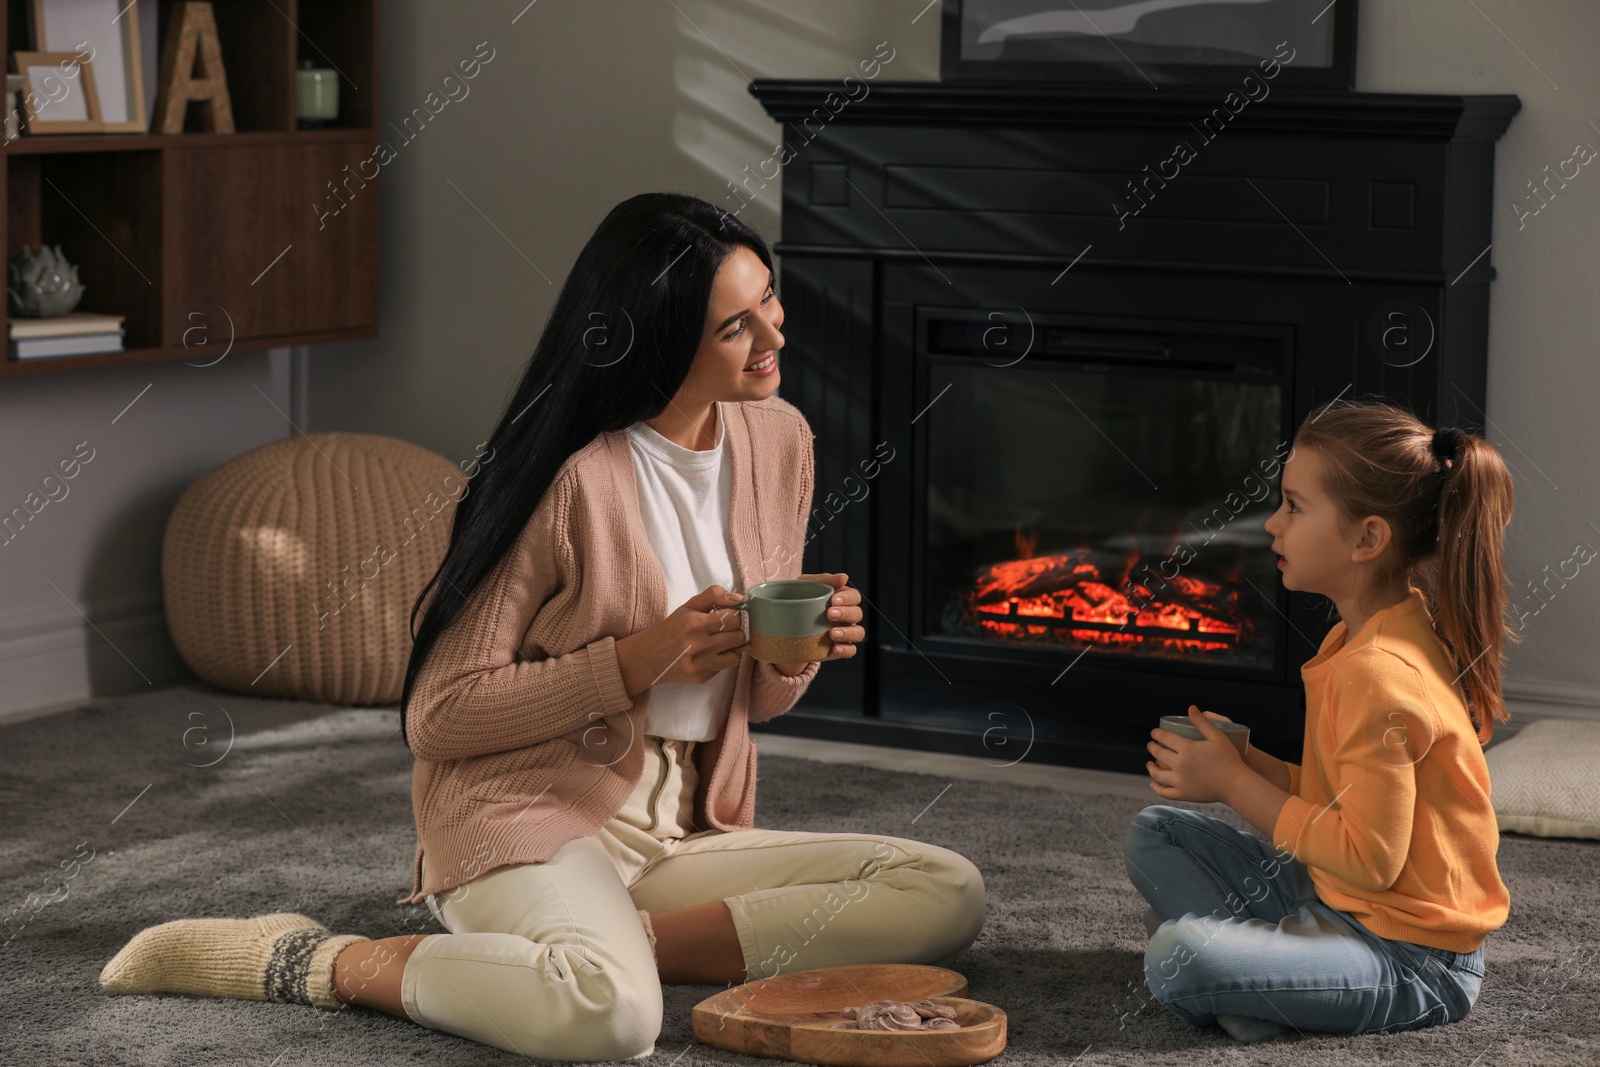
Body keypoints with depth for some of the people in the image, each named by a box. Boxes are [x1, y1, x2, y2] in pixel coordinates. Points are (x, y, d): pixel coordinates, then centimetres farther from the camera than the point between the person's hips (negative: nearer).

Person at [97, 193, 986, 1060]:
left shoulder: (777, 440, 6)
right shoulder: (570, 479, -15)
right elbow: (437, 718, -13)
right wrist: (638, 660, -20)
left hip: (681, 831, 7)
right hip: (529, 815, -7)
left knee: (948, 895, -13)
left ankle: (630, 939, -13)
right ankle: (317, 963, -13)